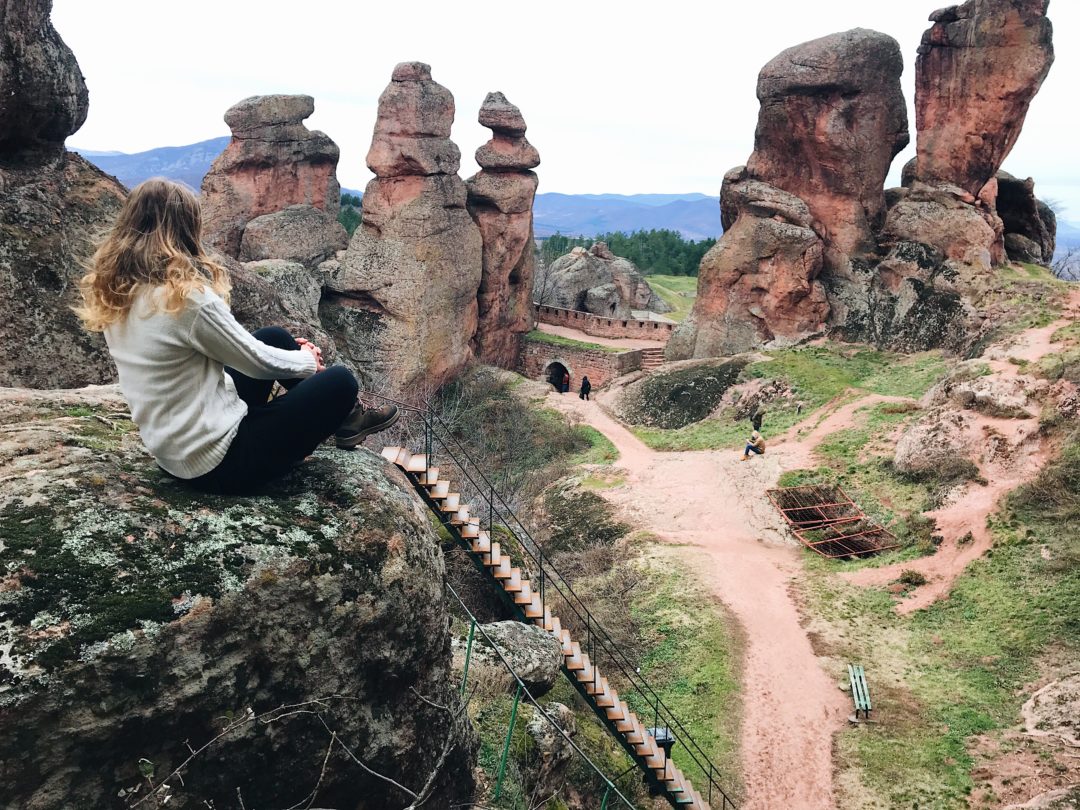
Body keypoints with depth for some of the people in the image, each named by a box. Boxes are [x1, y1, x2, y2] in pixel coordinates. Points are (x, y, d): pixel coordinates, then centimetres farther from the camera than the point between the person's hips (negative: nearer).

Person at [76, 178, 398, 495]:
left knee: (275, 337, 17)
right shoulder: (187, 296, -25)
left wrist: (292, 351, 14)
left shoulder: (116, 291, 1)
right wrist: (308, 359, 9)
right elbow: (259, 362, -12)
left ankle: (339, 417, 30)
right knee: (340, 382, -2)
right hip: (217, 461, -8)